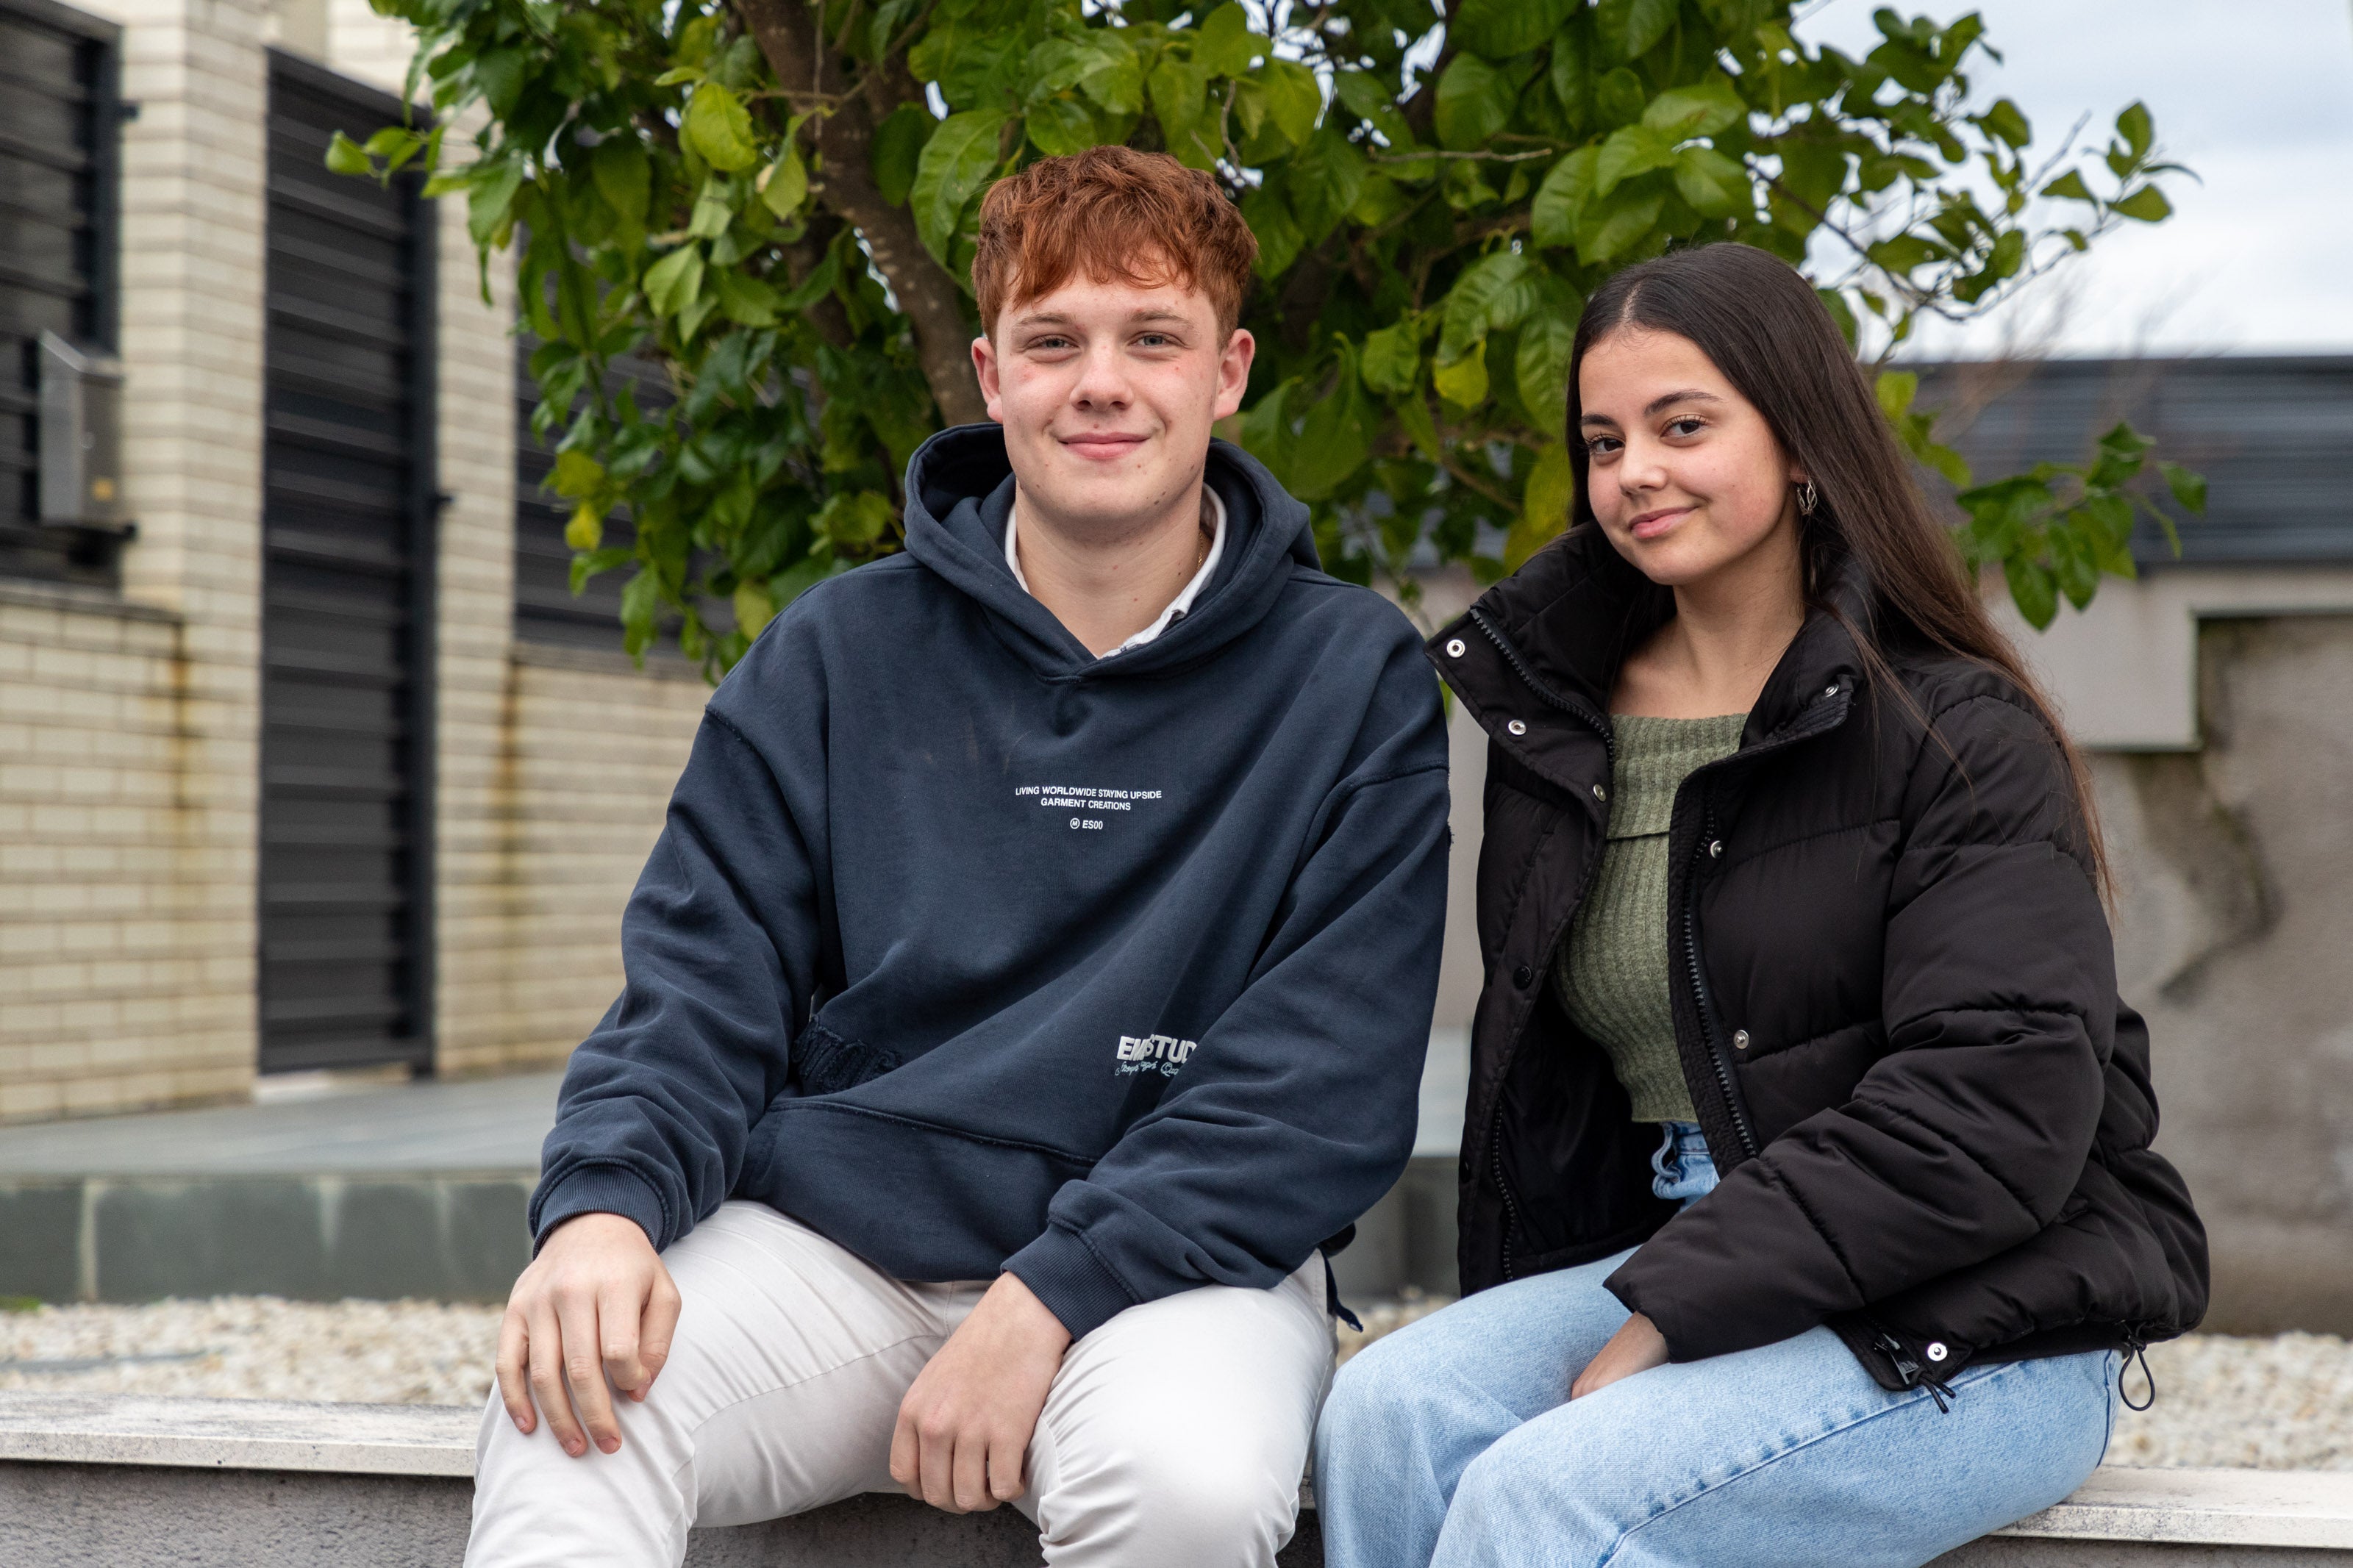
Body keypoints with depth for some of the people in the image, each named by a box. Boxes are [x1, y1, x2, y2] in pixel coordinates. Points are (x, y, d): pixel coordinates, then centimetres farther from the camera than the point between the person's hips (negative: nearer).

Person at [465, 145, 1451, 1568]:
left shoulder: (1353, 678, 2)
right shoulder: (841, 654, 10)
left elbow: (1331, 1080, -7)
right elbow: (702, 980, 6)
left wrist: (1050, 1298, -18)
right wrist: (607, 1202, -16)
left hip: (1172, 1257, -1)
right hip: (832, 1234, 2)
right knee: (566, 1420, -28)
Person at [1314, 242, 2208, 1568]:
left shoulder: (1960, 736, -7)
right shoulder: (1556, 722, 12)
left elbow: (2002, 1109, -18)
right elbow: (1532, 1063, 20)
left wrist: (1671, 1312, -20)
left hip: (1975, 1332, -6)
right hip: (1682, 1263, 6)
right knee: (1392, 1411, -22)